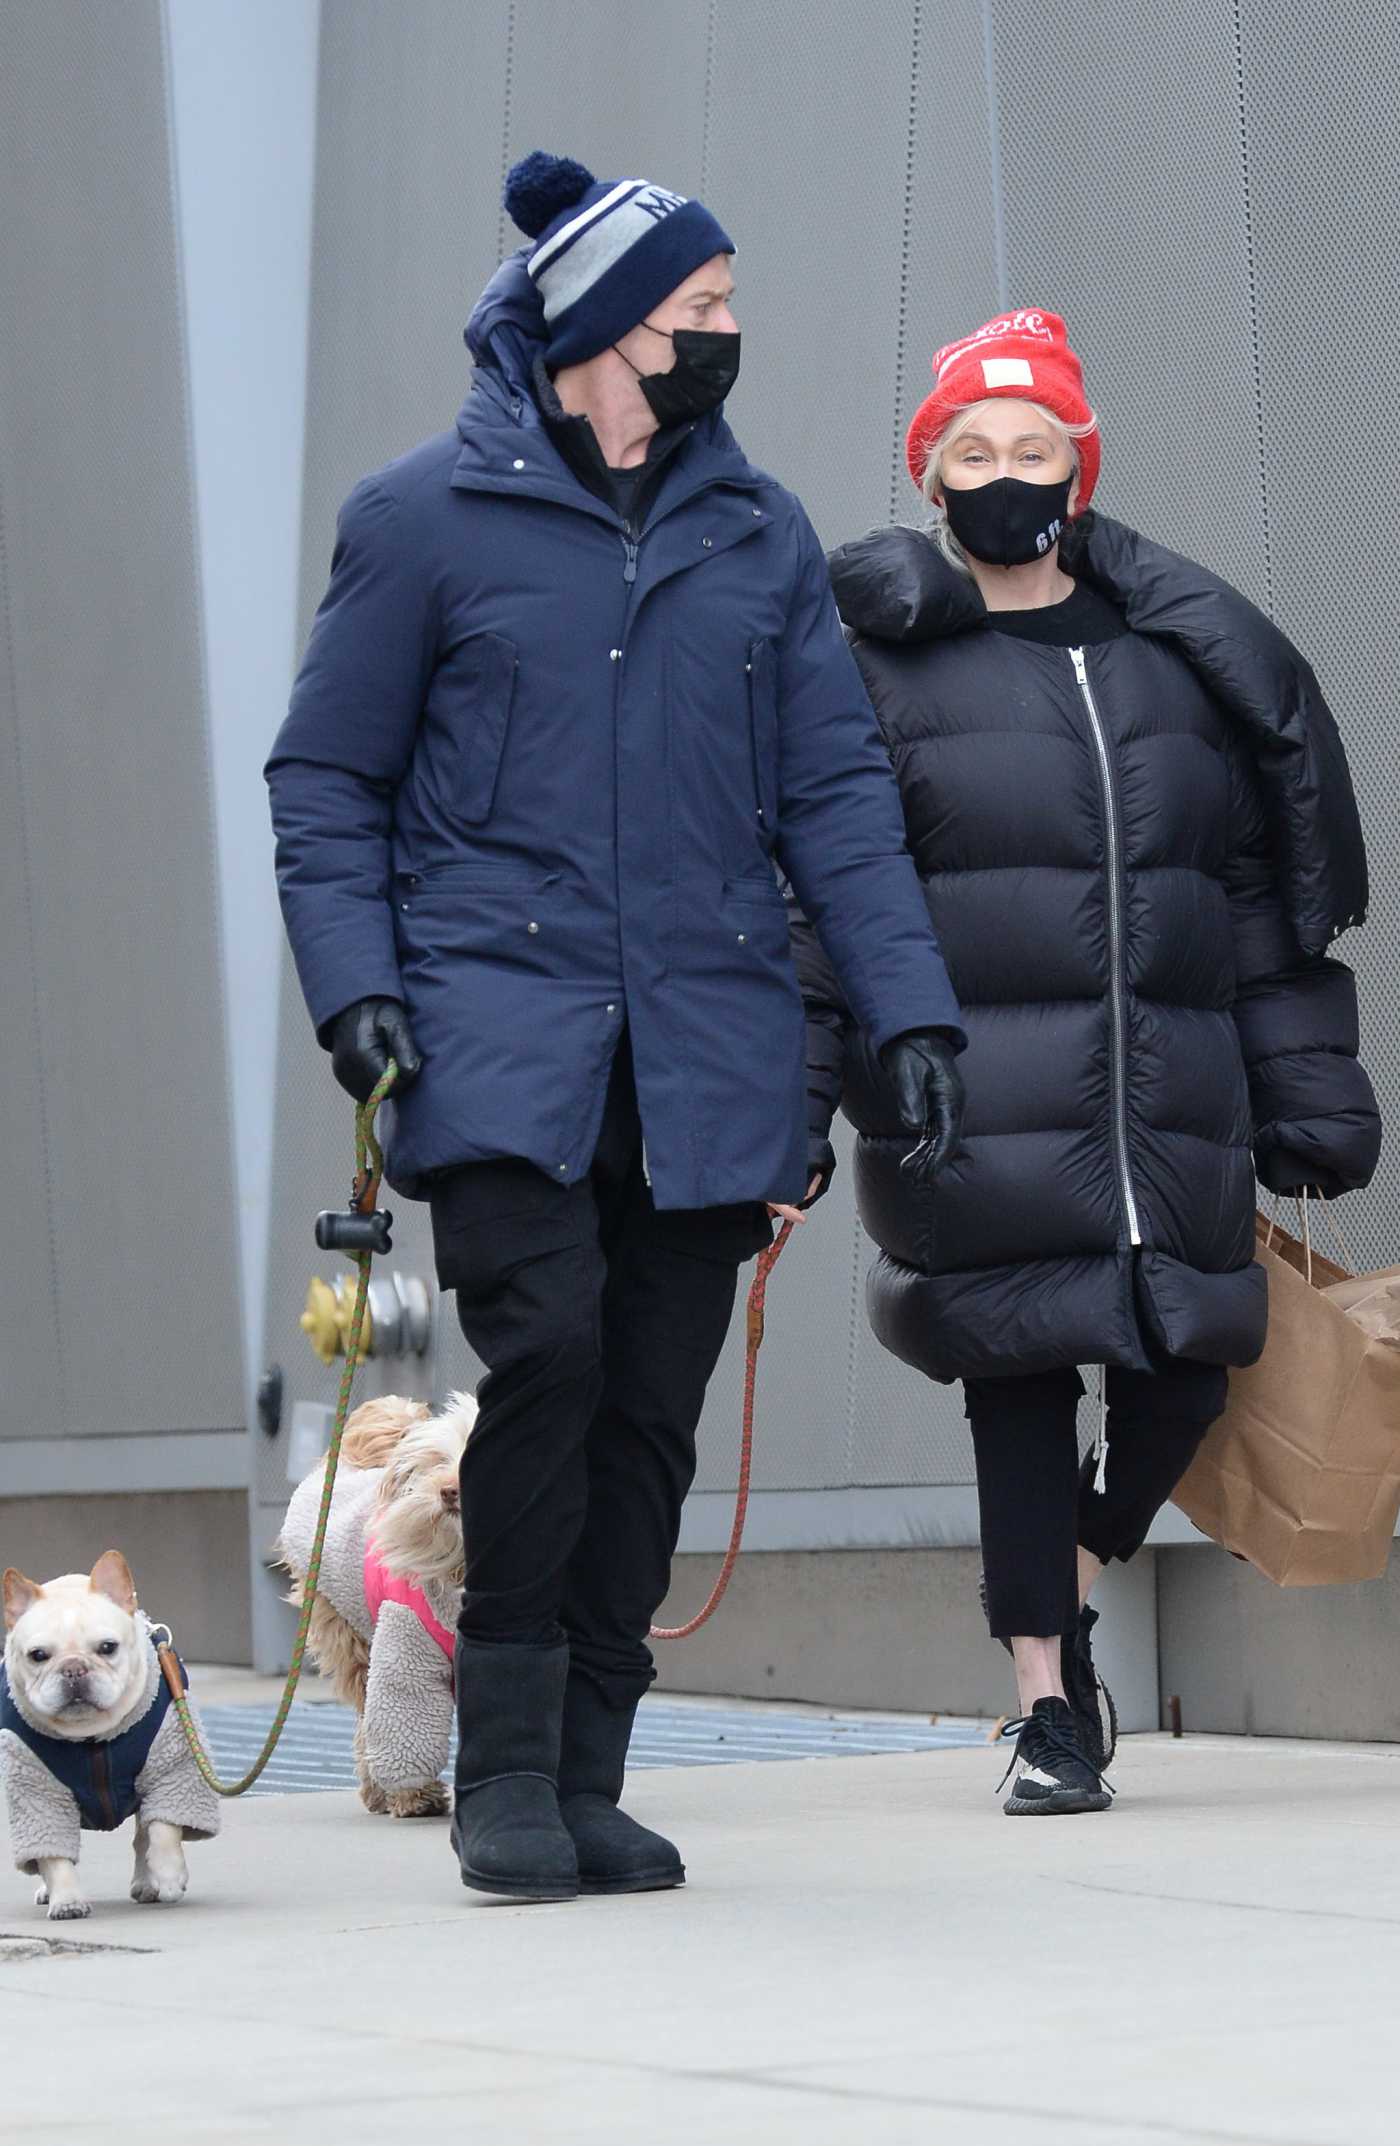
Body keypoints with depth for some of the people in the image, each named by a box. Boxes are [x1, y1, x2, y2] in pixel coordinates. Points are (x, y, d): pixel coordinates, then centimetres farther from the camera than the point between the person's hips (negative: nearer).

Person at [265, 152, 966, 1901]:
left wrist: (907, 1009, 3)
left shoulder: (758, 535, 13)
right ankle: (505, 1765, -8)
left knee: (650, 1411, 3)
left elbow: (834, 787, 13)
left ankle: (586, 1780, 13)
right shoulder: (424, 518, 3)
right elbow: (327, 782, 6)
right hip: (499, 1025, -4)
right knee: (547, 1344, -21)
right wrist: (354, 978, -8)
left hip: (706, 1042, 4)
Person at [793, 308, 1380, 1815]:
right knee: (1022, 1381, -4)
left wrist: (1308, 1105, 13)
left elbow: (1264, 898, 17)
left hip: (1171, 1115, 4)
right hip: (981, 1114, -4)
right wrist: (785, 1112, -7)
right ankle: (1048, 1702, 8)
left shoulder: (1186, 658, 15)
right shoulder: (878, 667, 3)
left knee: (1190, 1367, 0)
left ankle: (1064, 1587, 28)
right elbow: (811, 900, 1)